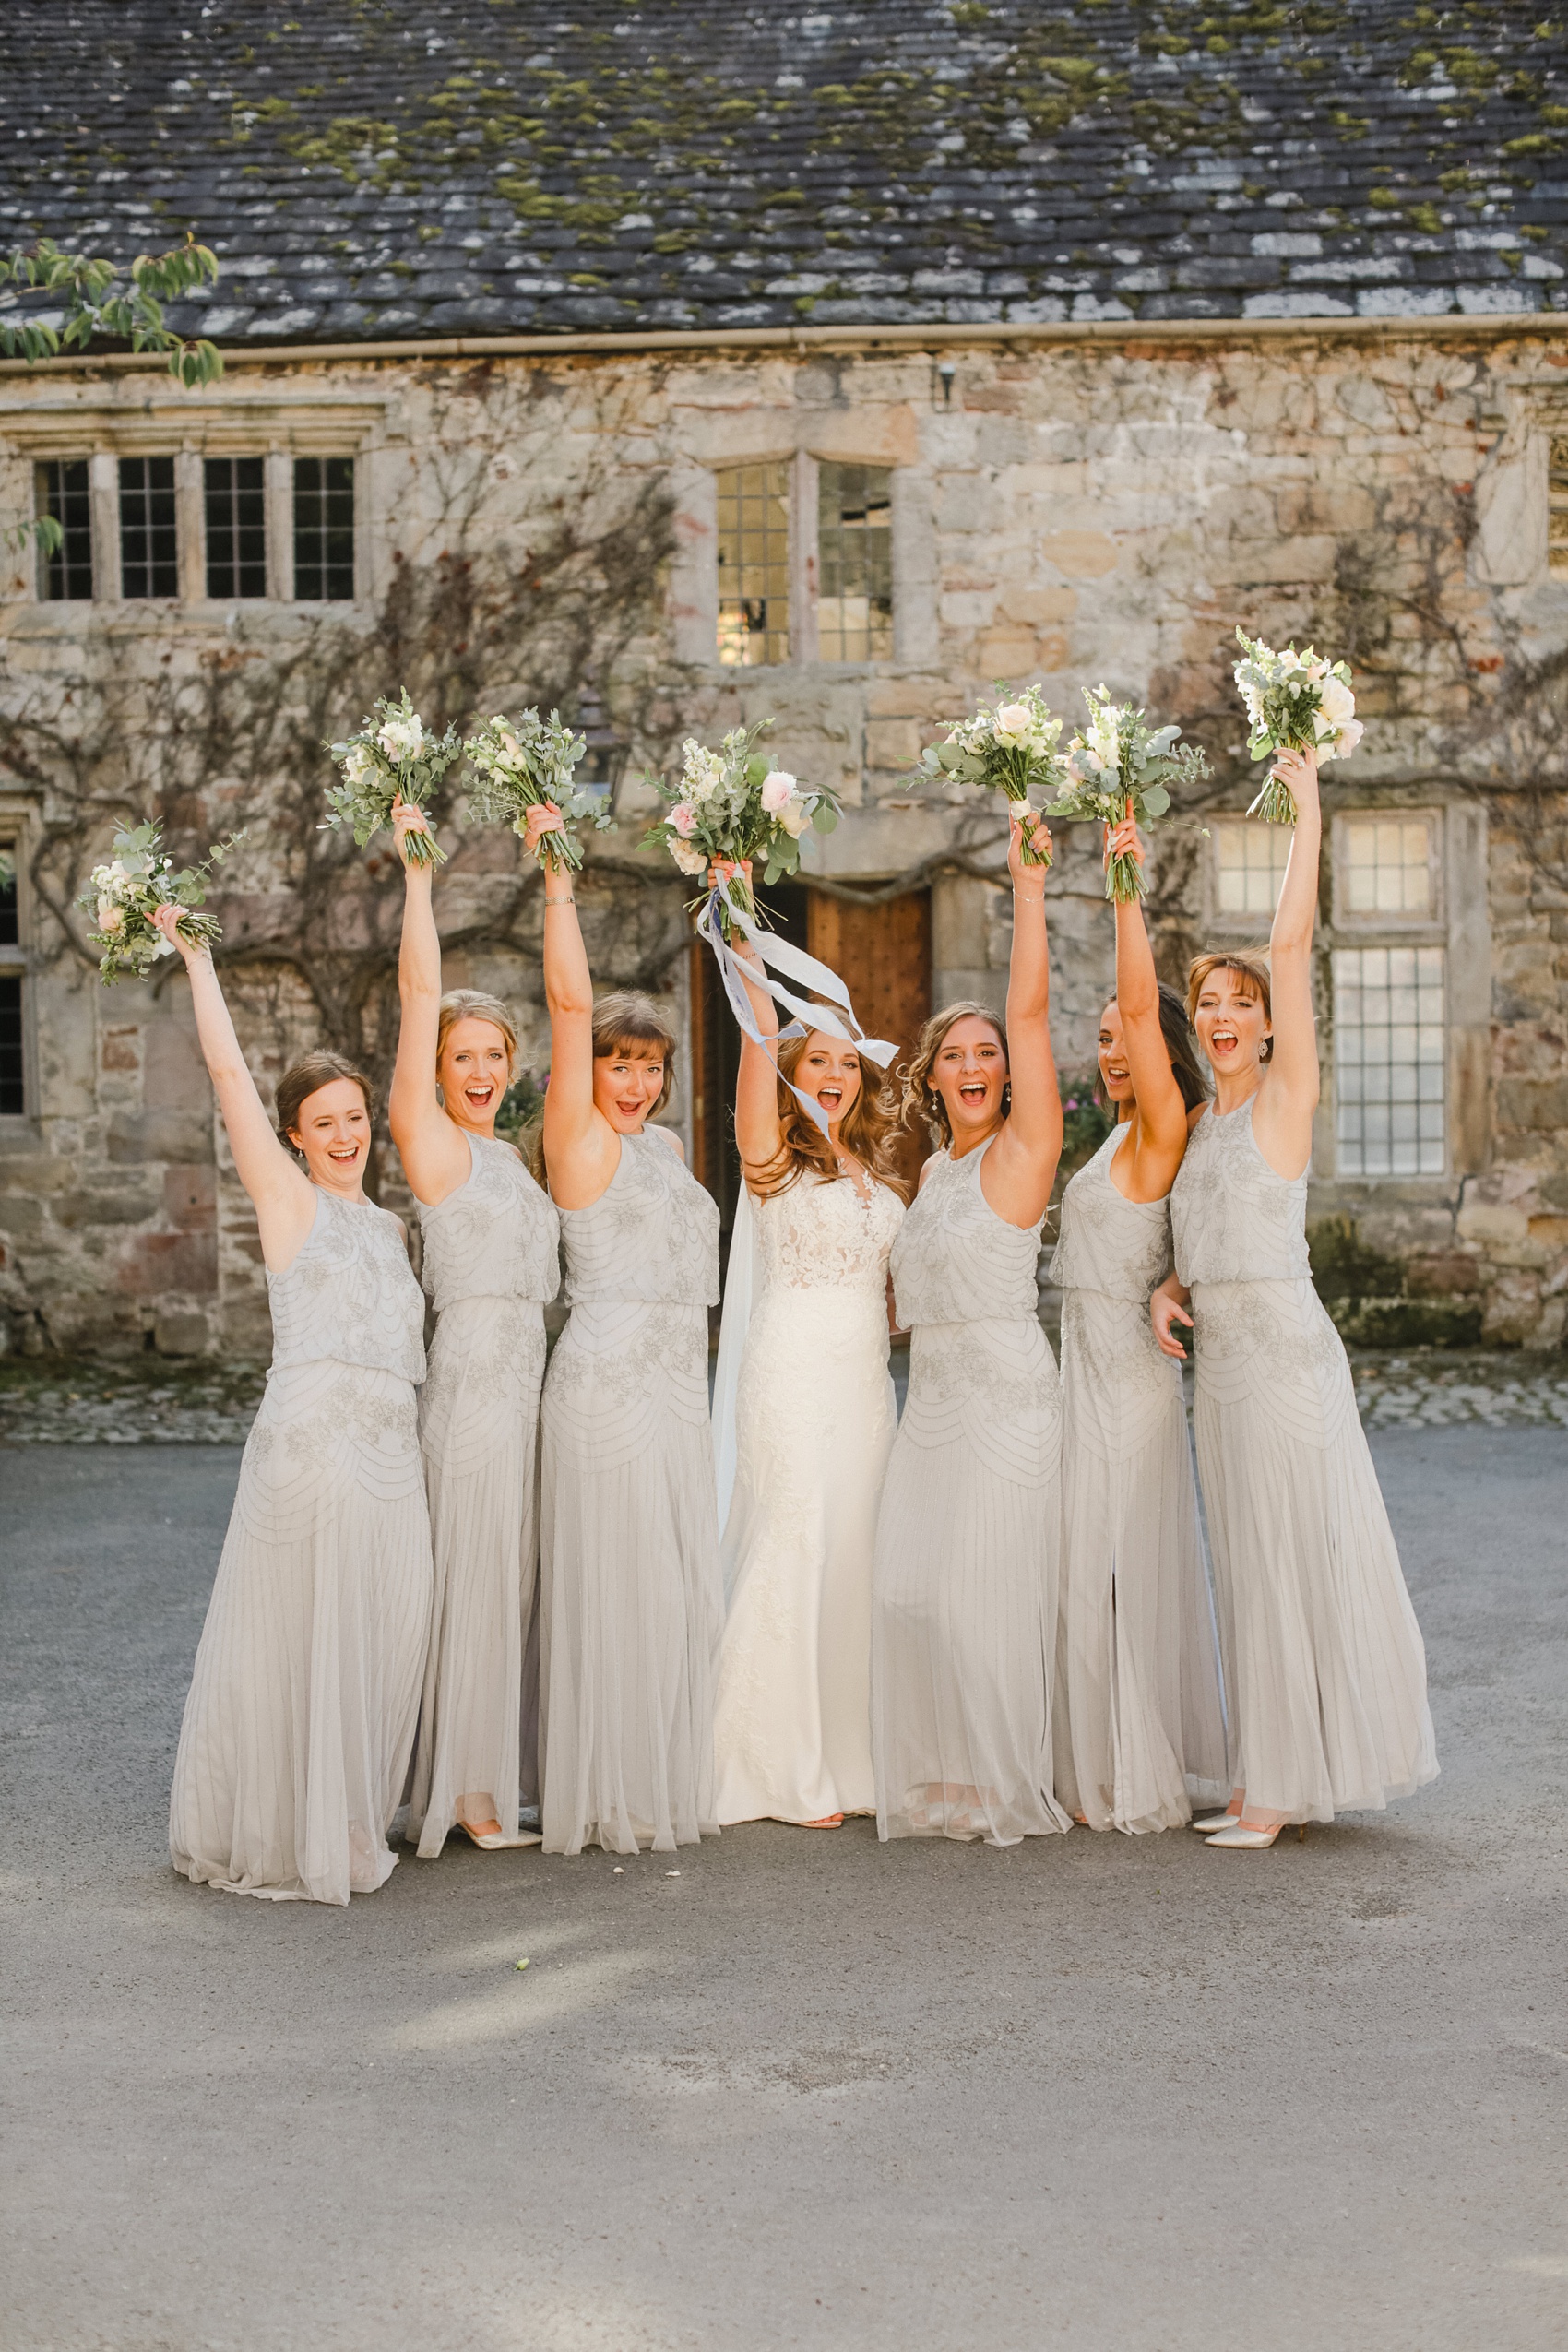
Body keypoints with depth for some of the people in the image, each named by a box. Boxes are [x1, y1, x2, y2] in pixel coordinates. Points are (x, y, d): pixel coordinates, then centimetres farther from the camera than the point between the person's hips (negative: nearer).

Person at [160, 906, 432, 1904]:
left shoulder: (390, 1225, 20)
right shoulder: (286, 1196, 4)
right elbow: (229, 1070, -2)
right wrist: (195, 952, 0)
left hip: (393, 1448, 6)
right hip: (310, 1438, -5)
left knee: (378, 1642, 6)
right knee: (297, 1637, -1)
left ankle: (351, 1823, 19)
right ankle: (279, 1834, 12)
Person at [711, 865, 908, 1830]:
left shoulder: (879, 1172, 16)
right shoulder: (771, 1153, -2)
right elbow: (759, 1043, -18)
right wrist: (749, 960, -26)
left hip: (868, 1376, 6)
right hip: (793, 1369, -6)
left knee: (856, 1555, 7)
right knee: (791, 1550, -6)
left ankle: (849, 1757, 15)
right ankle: (783, 1770, 1)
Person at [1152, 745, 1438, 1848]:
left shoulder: (1285, 1097, -5)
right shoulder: (1201, 1122, 15)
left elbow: (1293, 945, -12)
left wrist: (1307, 811, -10)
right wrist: (1170, 1291, 4)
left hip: (1285, 1352, -8)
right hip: (1220, 1359, 8)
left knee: (1298, 1556, -3)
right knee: (1251, 1567, 10)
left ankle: (1291, 1785, 3)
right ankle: (1269, 1780, 17)